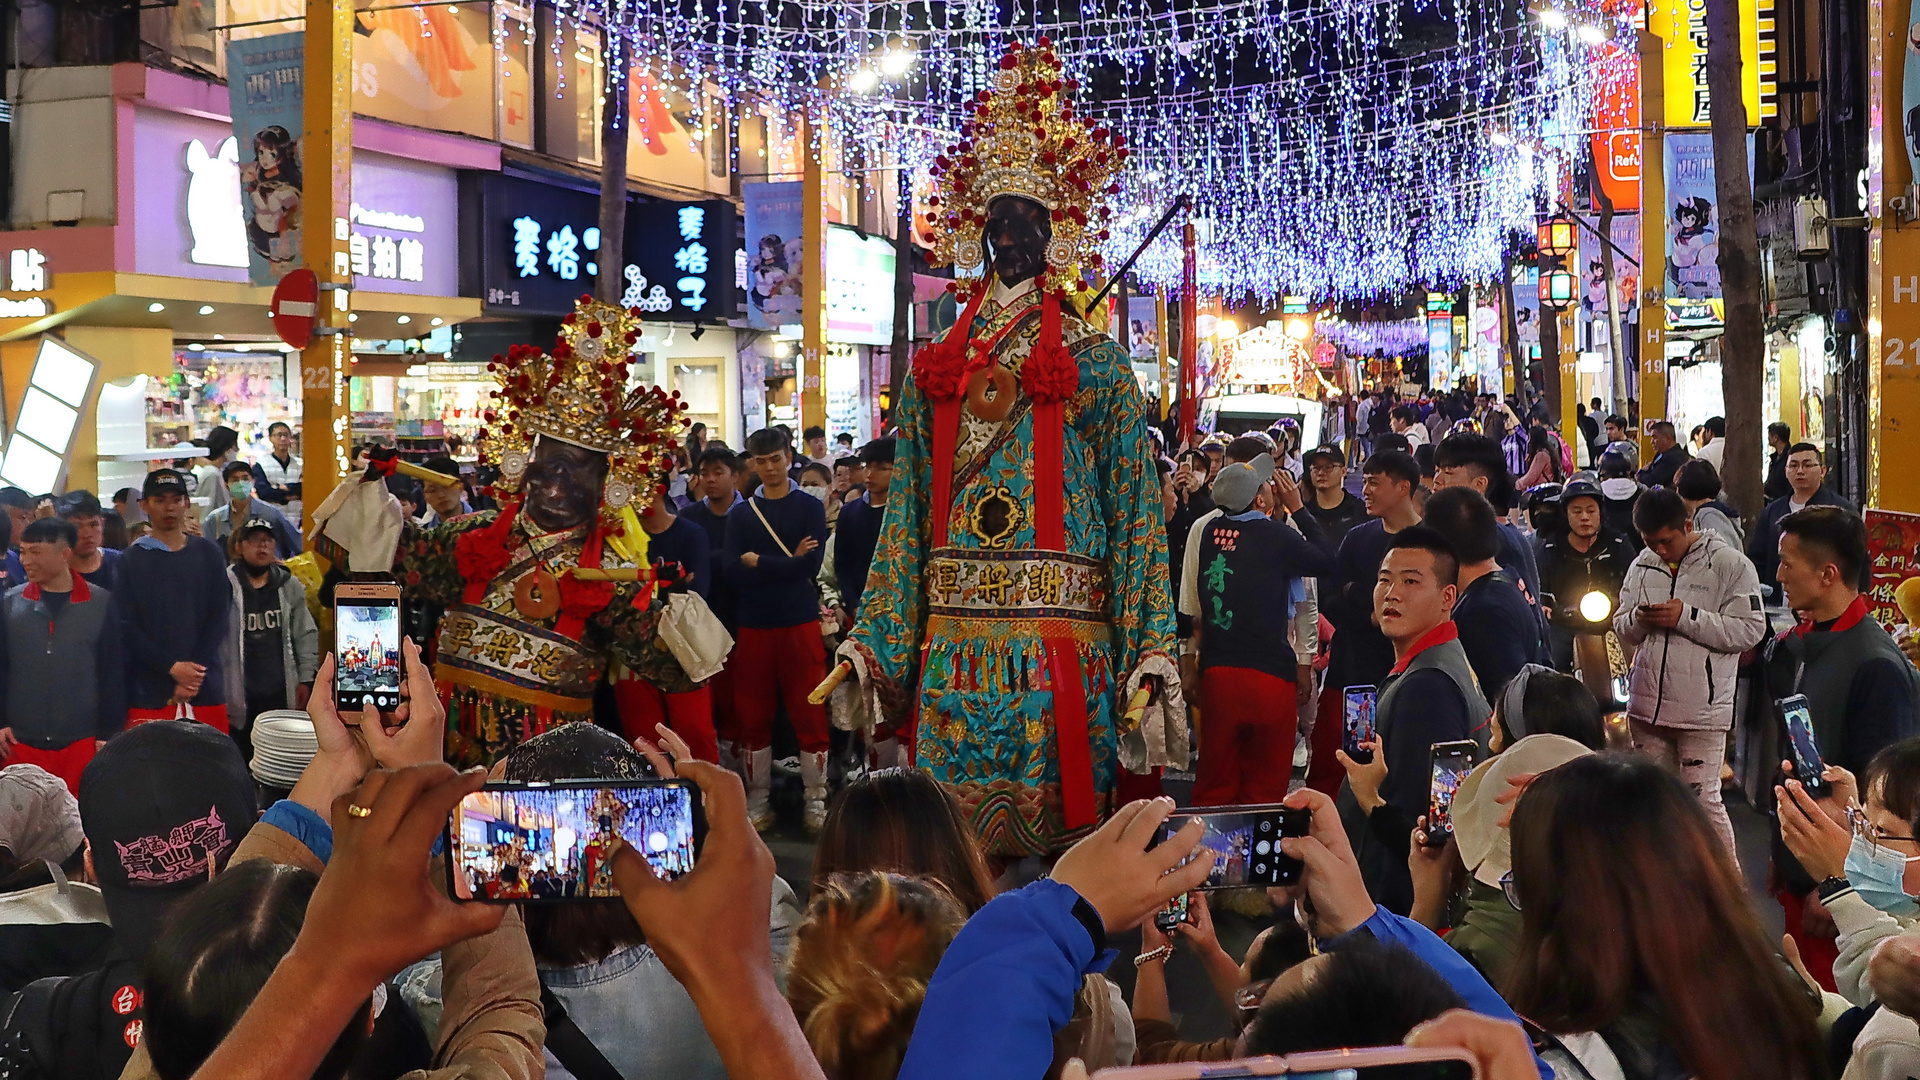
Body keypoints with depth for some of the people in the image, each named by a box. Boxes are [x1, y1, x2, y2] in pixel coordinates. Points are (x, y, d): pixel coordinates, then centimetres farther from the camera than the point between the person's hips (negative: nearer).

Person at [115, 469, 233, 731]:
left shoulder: (209, 553, 10)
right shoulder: (131, 560, 5)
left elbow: (220, 617, 4)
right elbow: (126, 627, -2)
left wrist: (193, 673, -8)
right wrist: (173, 667, -14)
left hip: (206, 690, 1)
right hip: (148, 692, -1)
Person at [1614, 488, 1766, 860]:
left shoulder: (1730, 564, -7)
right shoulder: (1642, 566, 11)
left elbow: (1750, 630, -13)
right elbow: (1621, 629, 16)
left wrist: (1687, 617, -18)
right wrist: (1638, 620, -7)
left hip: (1702, 709, -6)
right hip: (1647, 704, 6)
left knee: (1703, 801, -6)